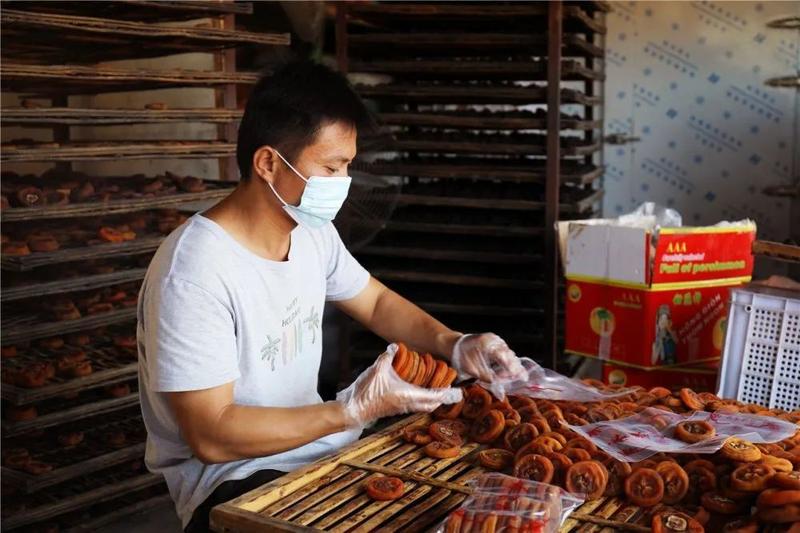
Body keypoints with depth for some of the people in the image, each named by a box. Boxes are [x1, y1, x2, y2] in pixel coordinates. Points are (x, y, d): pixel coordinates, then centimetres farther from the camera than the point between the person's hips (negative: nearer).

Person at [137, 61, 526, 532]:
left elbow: (378, 303, 15)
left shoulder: (313, 232, -1)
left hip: (314, 442, 8)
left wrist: (455, 346, -2)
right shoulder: (196, 271, -26)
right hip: (233, 477, -7)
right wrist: (354, 411, -26)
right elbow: (212, 436, -25)